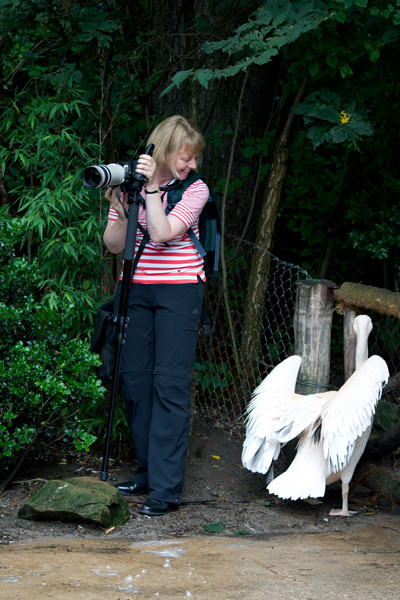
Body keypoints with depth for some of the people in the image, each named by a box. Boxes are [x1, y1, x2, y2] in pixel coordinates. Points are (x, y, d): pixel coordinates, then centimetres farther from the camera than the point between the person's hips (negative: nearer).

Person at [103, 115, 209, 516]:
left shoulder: (195, 189, -4)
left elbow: (162, 233, -18)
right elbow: (114, 246, 4)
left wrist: (152, 187, -18)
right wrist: (120, 209, -12)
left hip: (179, 290, -4)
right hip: (136, 289, 4)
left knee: (170, 382, -9)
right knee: (135, 379, 6)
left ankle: (166, 487, -10)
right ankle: (146, 473, 20)